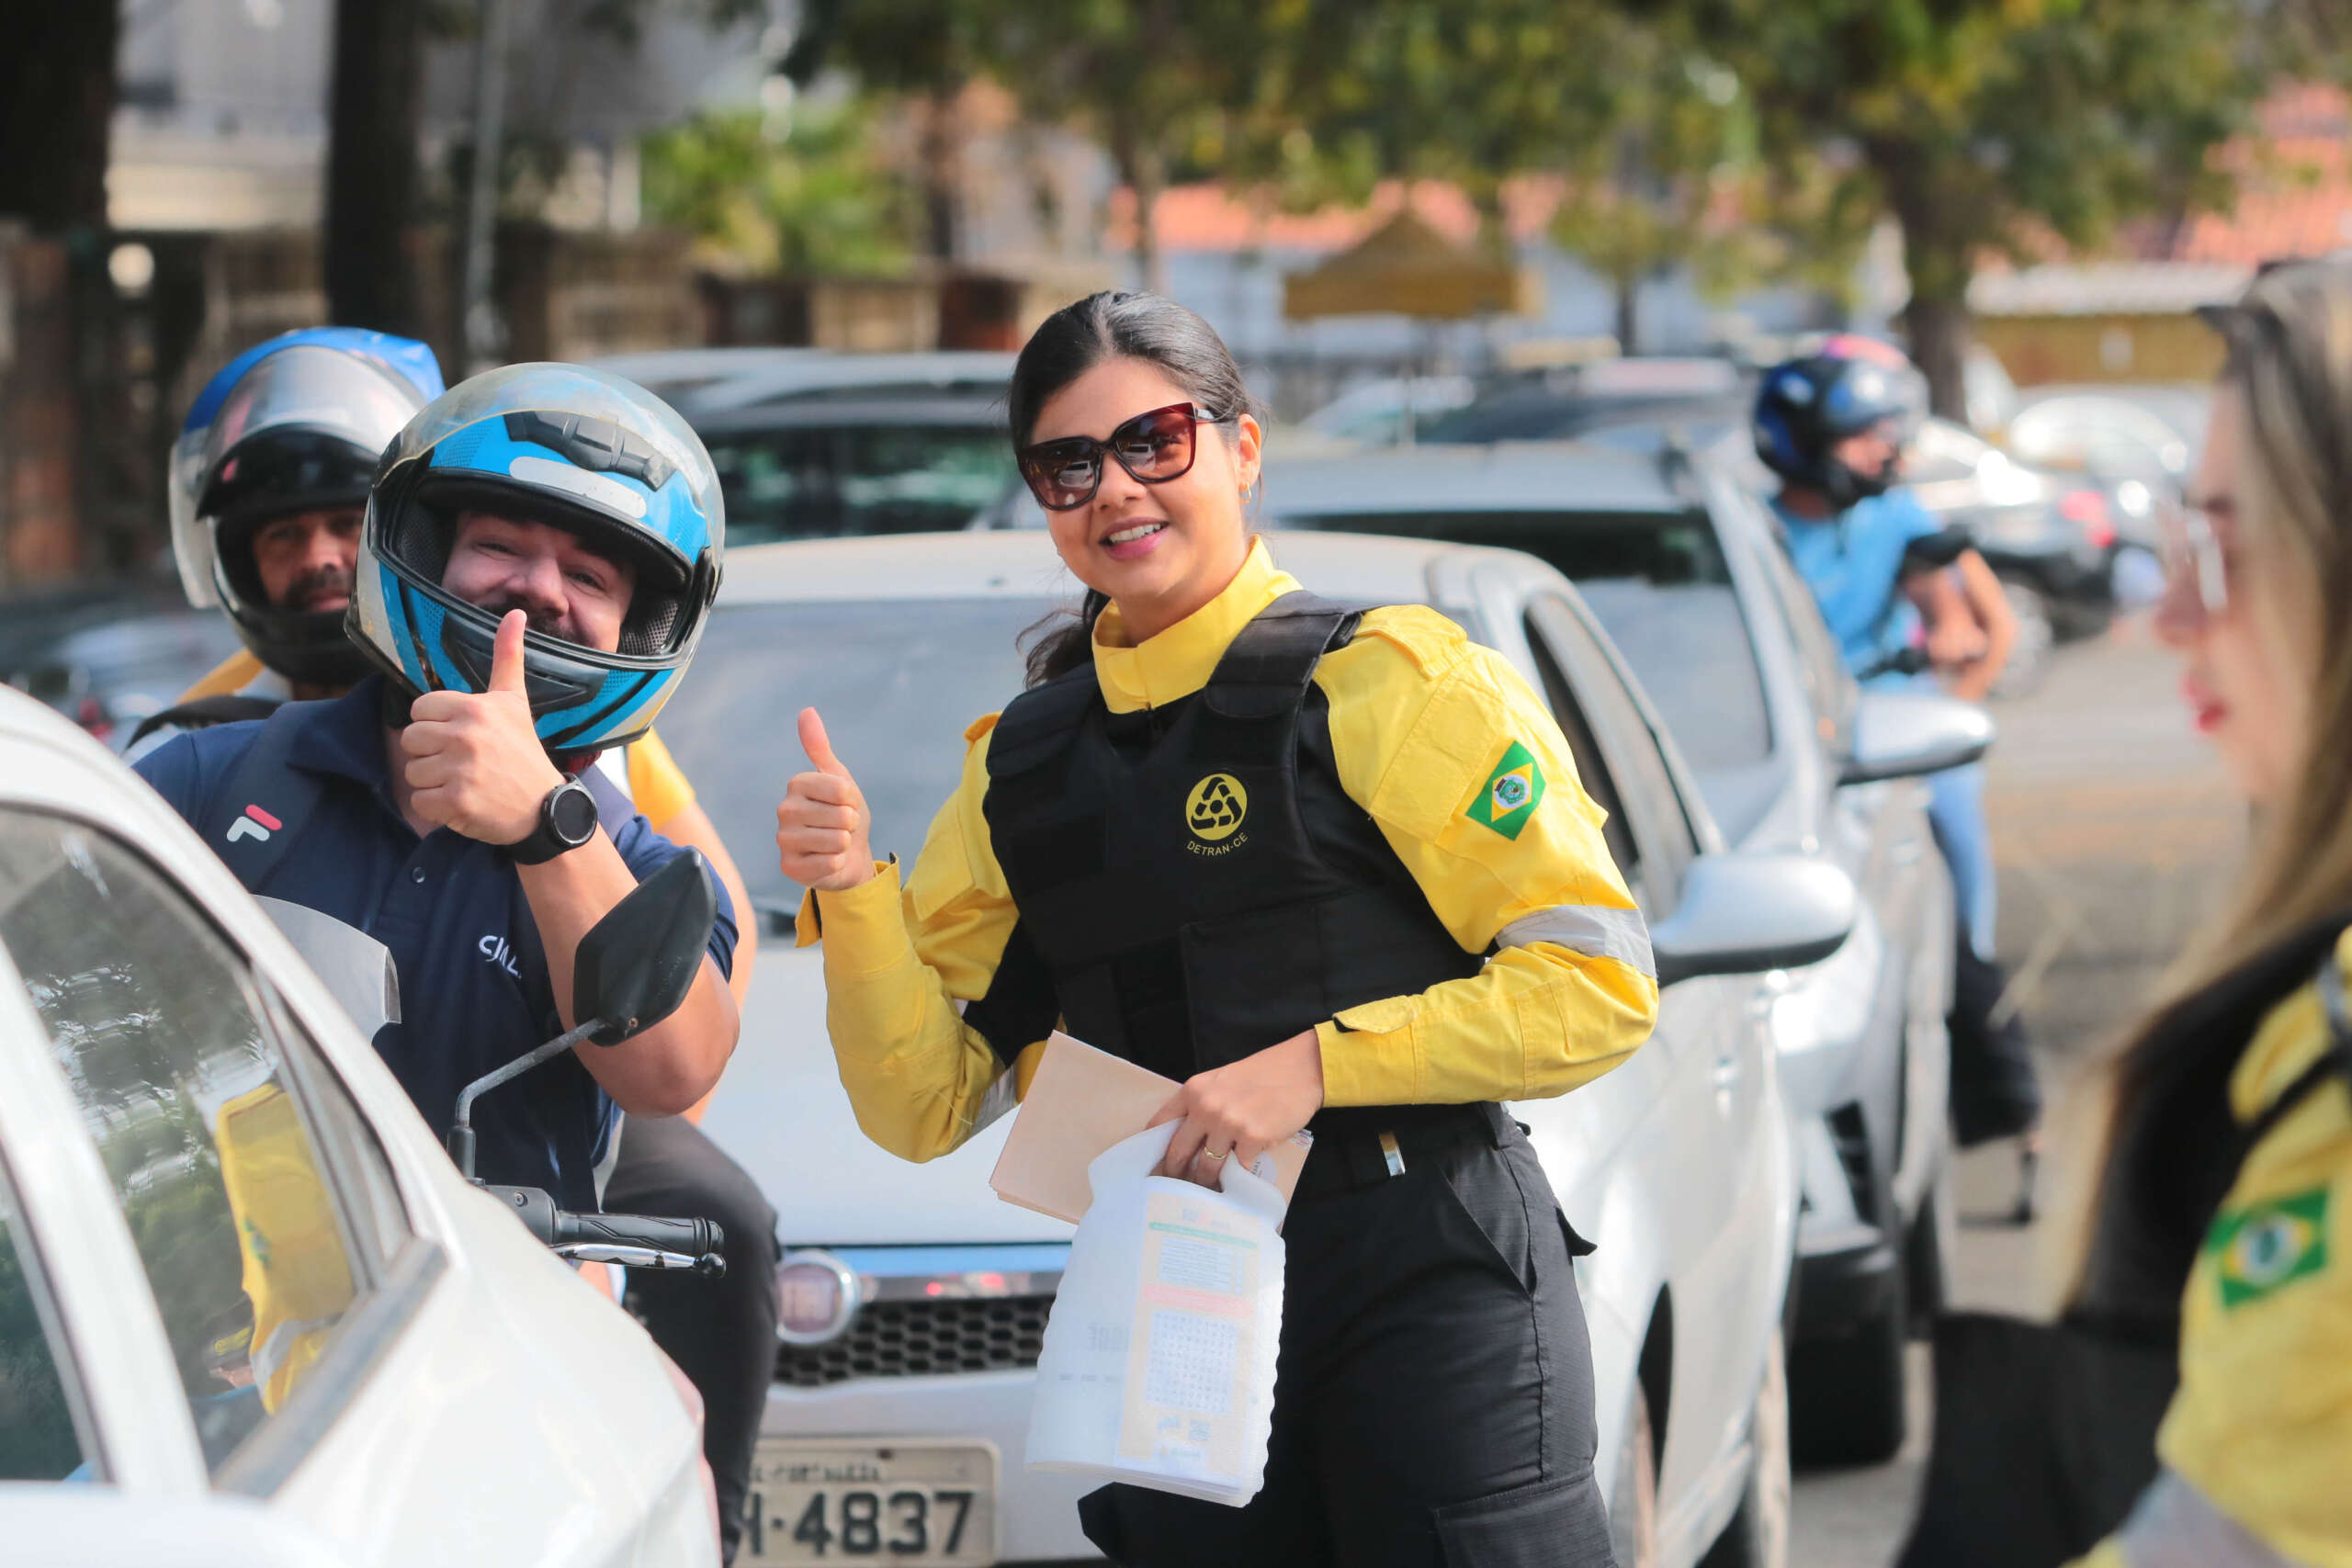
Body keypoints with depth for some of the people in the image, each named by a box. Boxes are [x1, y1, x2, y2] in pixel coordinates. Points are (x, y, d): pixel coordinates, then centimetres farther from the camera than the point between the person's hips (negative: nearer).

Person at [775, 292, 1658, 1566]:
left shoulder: (1388, 683, -2)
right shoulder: (1023, 765, 14)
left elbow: (1600, 983, -8)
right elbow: (926, 1105, 11)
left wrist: (1315, 1065, -16)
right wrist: (852, 897, -5)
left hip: (1425, 1281, -5)